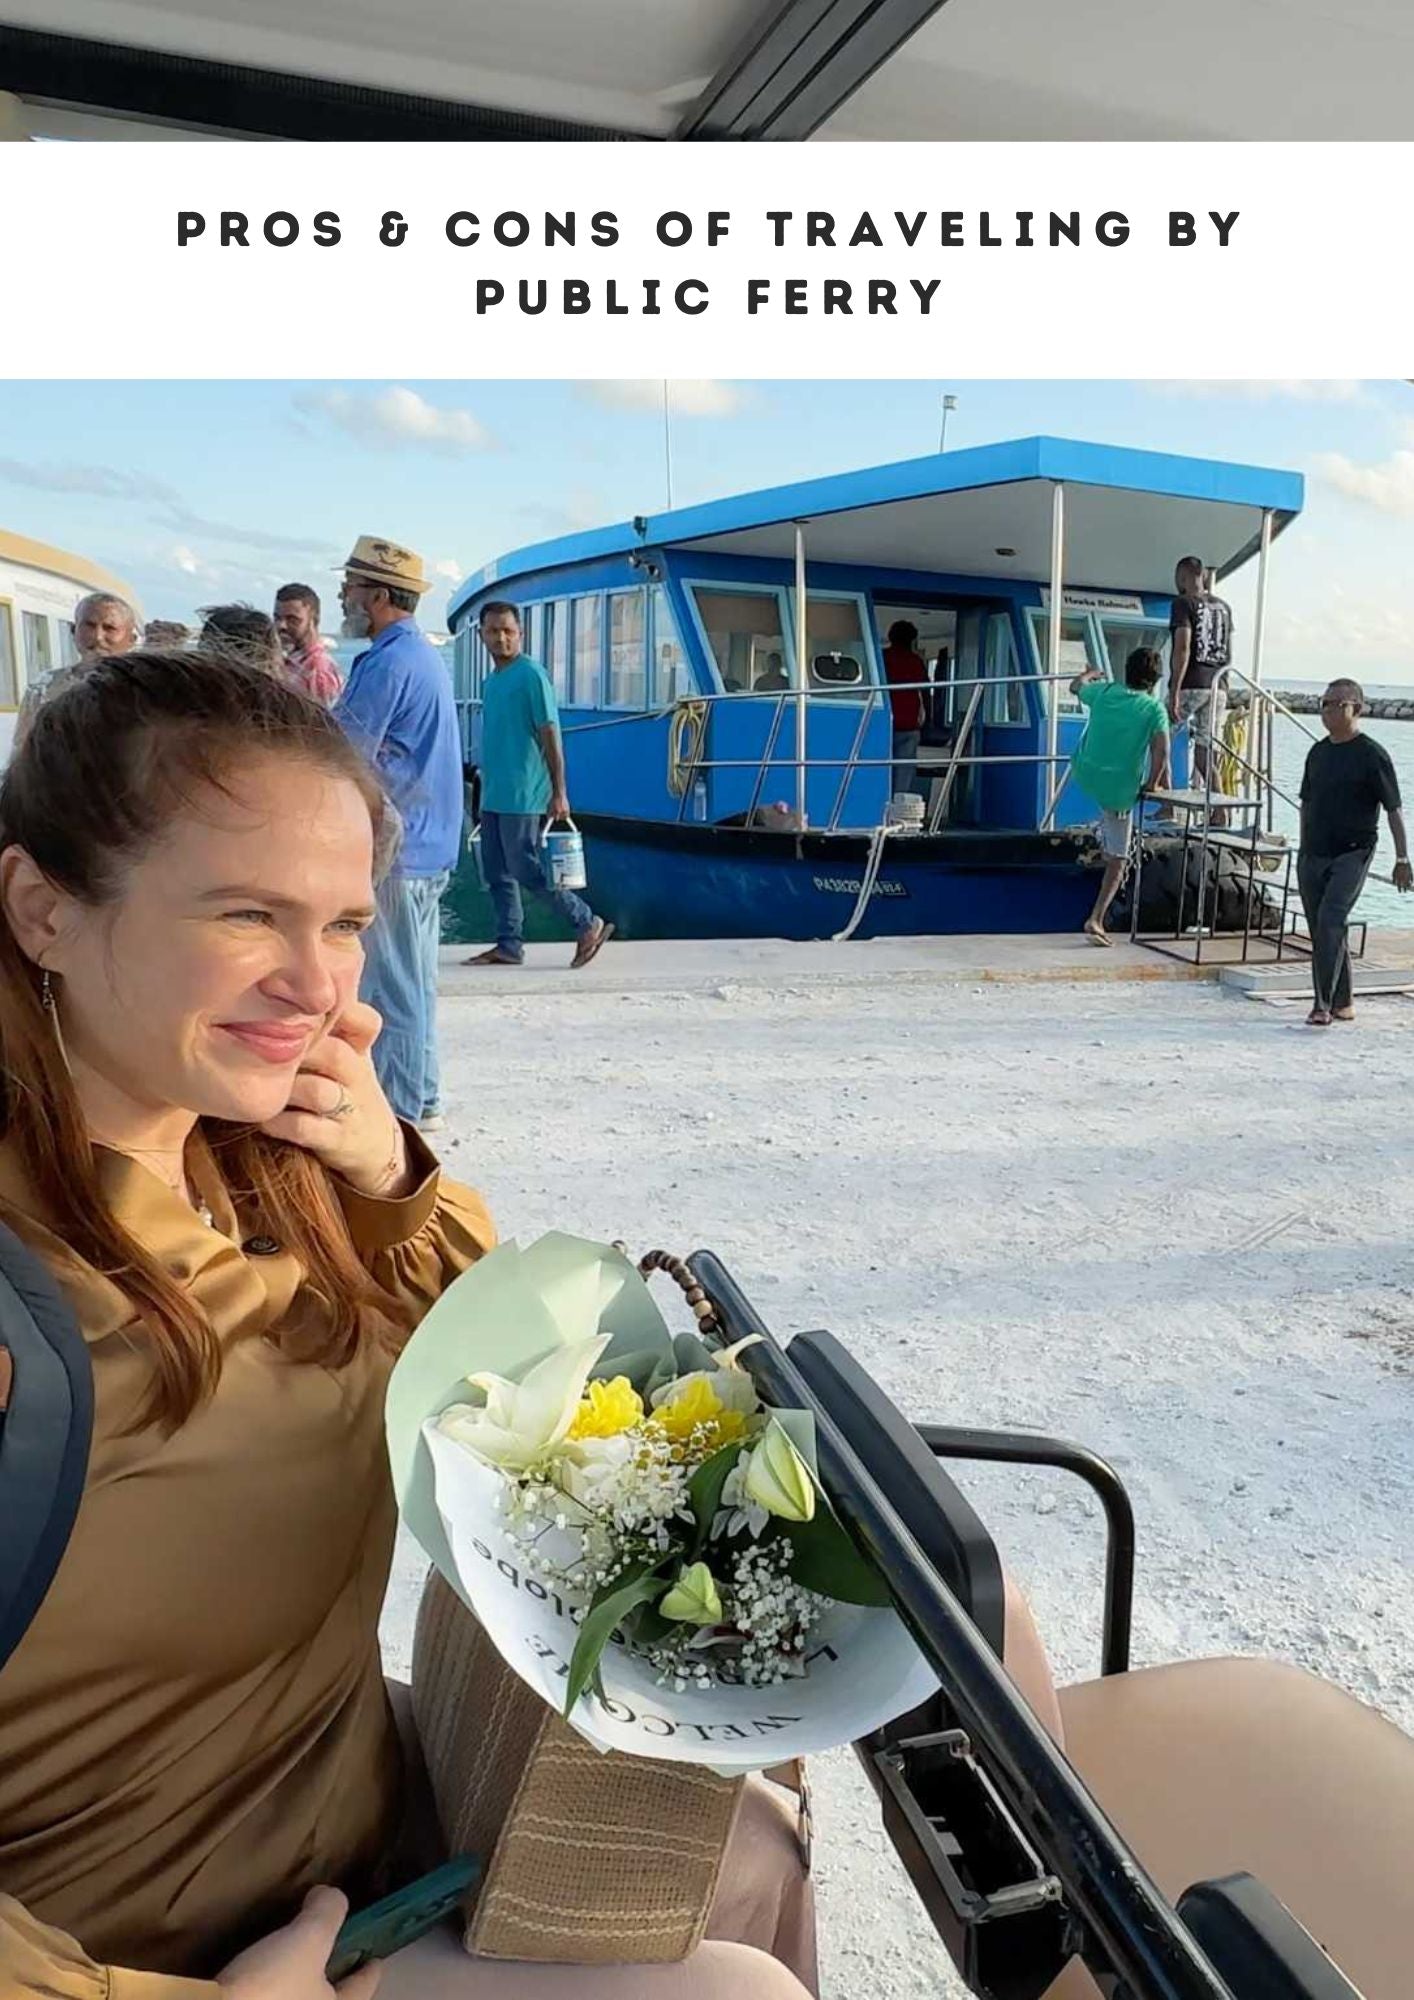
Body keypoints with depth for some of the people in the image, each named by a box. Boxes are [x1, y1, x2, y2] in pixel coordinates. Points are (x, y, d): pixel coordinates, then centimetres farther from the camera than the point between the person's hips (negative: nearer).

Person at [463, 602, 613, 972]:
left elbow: (550, 736, -14)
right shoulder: (492, 680, 15)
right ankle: (508, 945, 16)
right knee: (496, 873, 9)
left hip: (522, 795, -9)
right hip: (493, 796, 9)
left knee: (525, 870, -7)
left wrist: (559, 793, -18)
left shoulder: (531, 675, -10)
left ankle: (587, 924, 4)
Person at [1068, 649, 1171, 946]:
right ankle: (1096, 919, 3)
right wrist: (1151, 785, -6)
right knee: (1118, 859, 11)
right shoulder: (1154, 708, -10)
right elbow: (1161, 752, -20)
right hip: (1120, 791, -3)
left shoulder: (1104, 692, 0)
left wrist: (1091, 674, 43)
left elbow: (1076, 685, 22)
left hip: (1085, 777, 4)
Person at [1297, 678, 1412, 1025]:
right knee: (1321, 930, 9)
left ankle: (1323, 1003, -21)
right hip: (1312, 854, 6)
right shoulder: (1318, 752, 11)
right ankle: (1342, 1003, 22)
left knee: (1330, 921, -21)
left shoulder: (1371, 755, -7)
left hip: (1352, 854, -6)